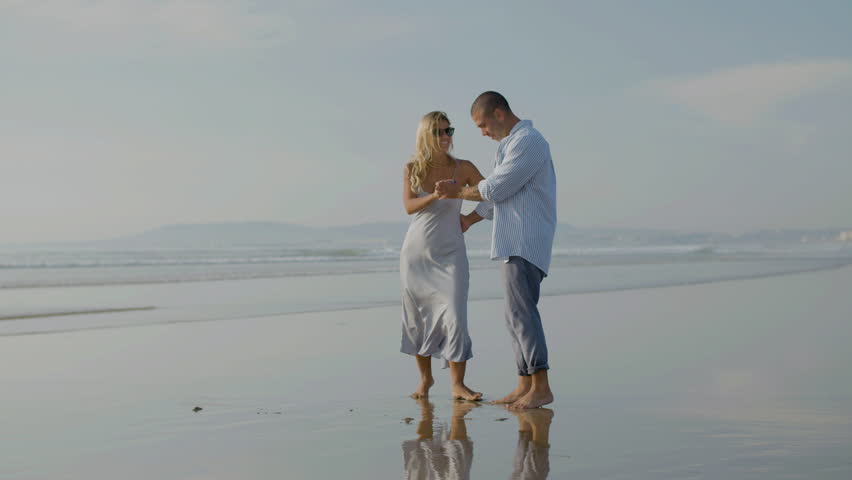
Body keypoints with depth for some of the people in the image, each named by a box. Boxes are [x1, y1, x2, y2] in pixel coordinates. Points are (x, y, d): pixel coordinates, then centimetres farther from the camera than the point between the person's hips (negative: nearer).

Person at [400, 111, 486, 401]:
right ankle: (425, 378, 25)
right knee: (418, 319, 8)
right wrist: (435, 196, -32)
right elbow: (409, 206, -15)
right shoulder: (412, 169, -1)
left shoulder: (463, 169, -3)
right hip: (415, 254, 2)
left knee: (455, 317, -13)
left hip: (450, 255, -1)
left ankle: (458, 384, -6)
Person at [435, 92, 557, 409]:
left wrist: (458, 192, 0)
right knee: (515, 315, 8)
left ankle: (541, 387, -15)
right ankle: (525, 385, 10)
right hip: (513, 244, 10)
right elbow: (495, 196, 30)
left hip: (526, 243, -10)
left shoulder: (528, 141, -11)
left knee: (521, 310, -15)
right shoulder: (509, 145, 22)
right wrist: (467, 220, 37)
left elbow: (496, 189, -14)